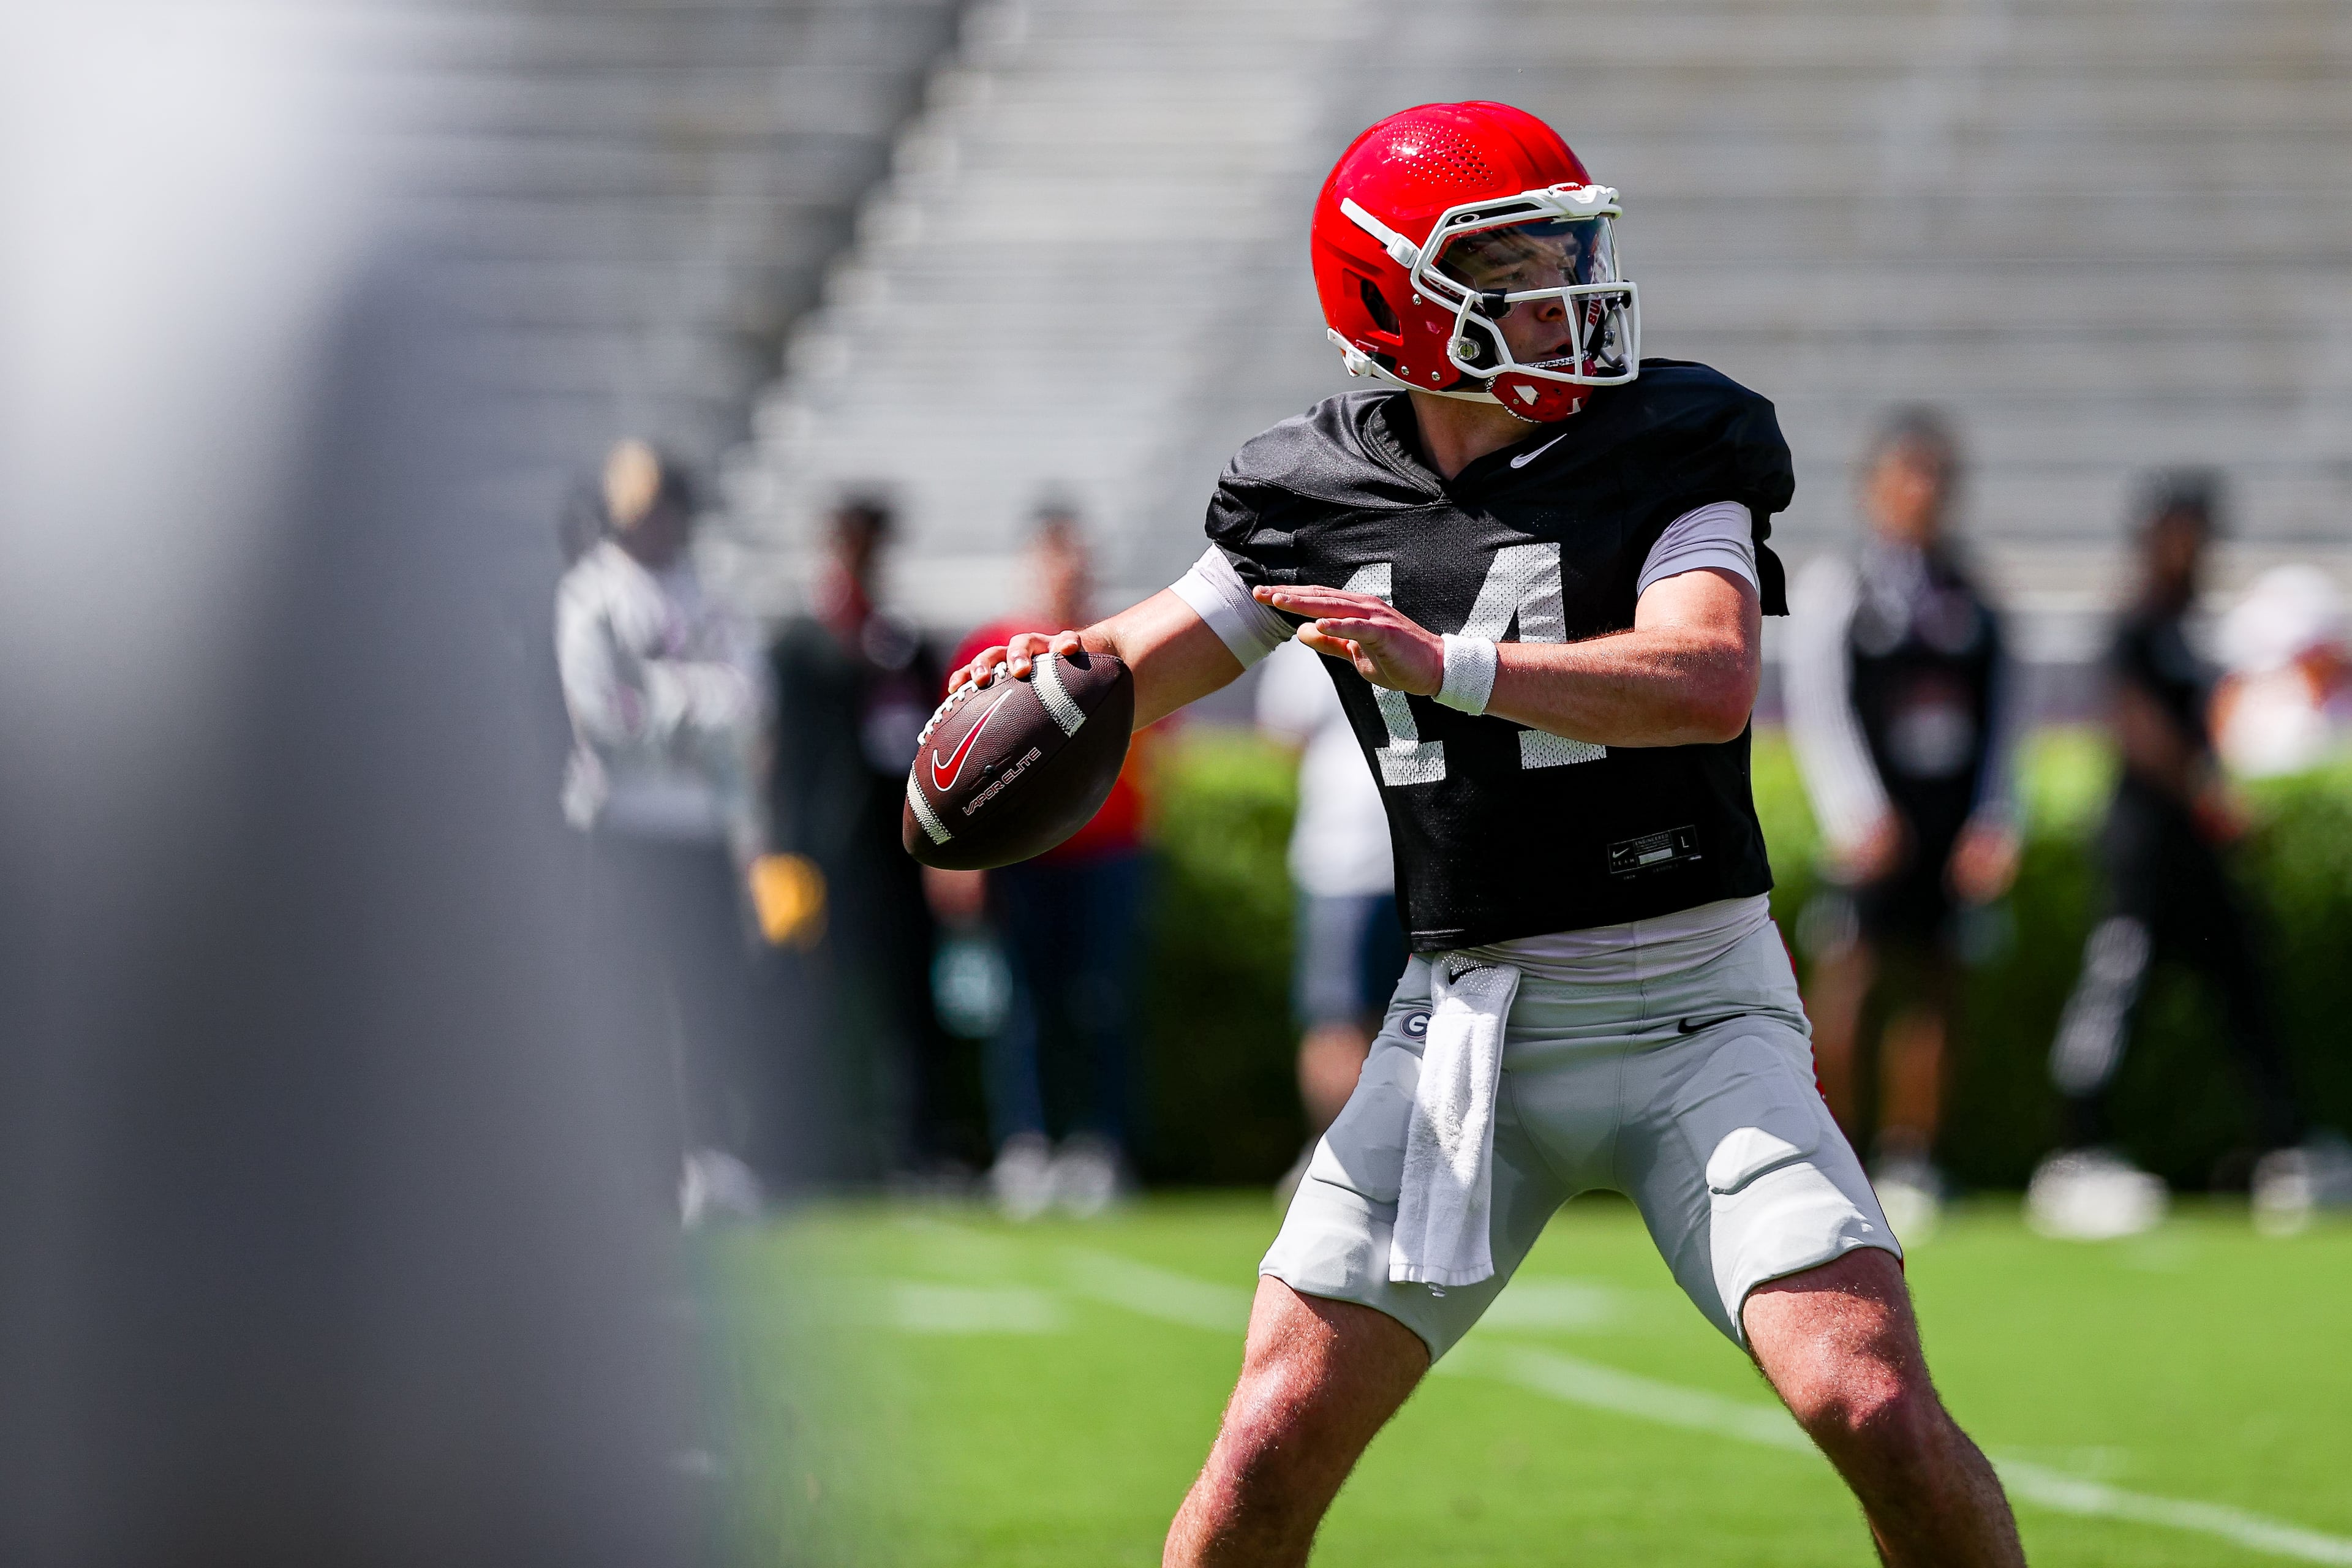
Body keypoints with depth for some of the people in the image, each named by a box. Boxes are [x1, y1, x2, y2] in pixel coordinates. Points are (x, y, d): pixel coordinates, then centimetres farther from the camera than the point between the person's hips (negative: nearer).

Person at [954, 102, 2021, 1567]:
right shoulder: (1322, 495, 4)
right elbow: (1137, 667, 17)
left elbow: (1708, 682, -22)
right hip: (1465, 1022, 3)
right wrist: (1049, 670, -7)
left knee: (1881, 1416, -16)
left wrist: (1447, 664, -31)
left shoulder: (1672, 446, -5)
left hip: (1695, 1011, -2)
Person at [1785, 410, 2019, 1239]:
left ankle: (1908, 1162, 12)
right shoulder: (1835, 587, 1)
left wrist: (1996, 825, 2)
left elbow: (2000, 719, 13)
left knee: (1933, 986, 5)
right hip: (1878, 823, -4)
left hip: (1954, 826, 4)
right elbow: (1817, 708, -7)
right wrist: (1858, 814, -18)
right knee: (1845, 974, -11)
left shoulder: (1974, 596, 13)